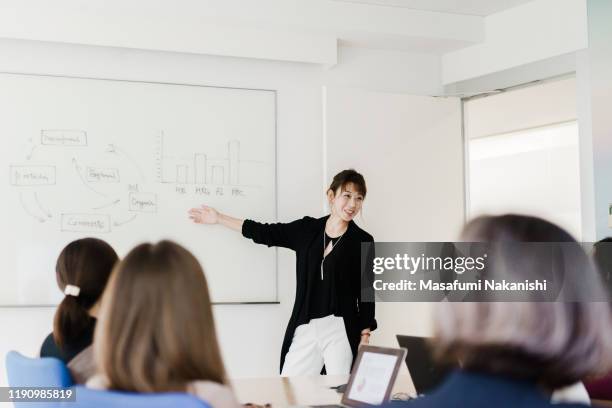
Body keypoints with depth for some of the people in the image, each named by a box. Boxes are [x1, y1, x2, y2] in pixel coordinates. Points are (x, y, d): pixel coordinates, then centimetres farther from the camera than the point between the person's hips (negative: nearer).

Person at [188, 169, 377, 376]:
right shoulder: (307, 229, 6)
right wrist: (219, 218, 19)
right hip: (305, 328, 3)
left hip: (341, 330, -3)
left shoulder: (362, 241, -2)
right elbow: (265, 232, 14)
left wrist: (365, 339, -5)